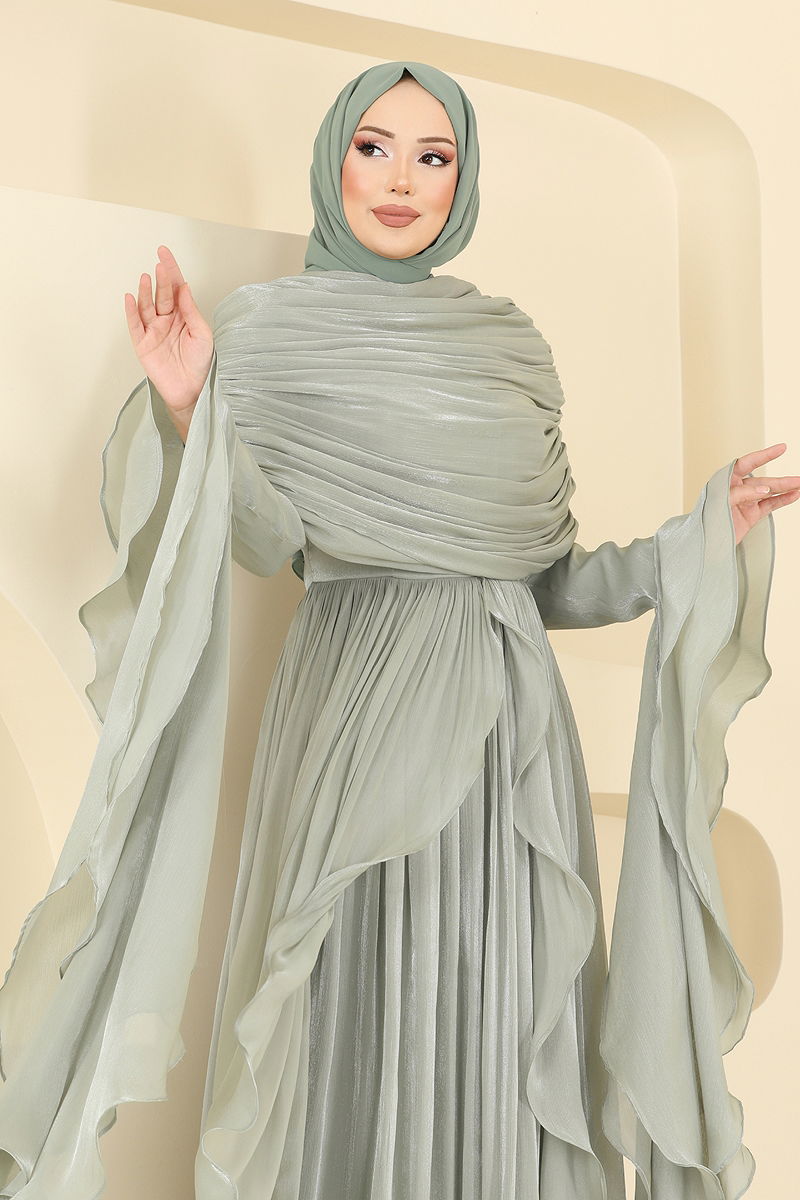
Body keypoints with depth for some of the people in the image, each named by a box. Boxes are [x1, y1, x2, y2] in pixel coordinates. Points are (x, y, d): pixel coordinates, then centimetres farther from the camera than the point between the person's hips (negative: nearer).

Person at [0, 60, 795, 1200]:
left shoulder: (510, 341, 13)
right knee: (364, 1027, 2)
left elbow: (553, 582, 11)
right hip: (361, 716, -3)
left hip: (511, 727, 4)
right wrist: (188, 408, -21)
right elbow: (272, 540, -8)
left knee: (500, 1030, 8)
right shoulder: (268, 326, 3)